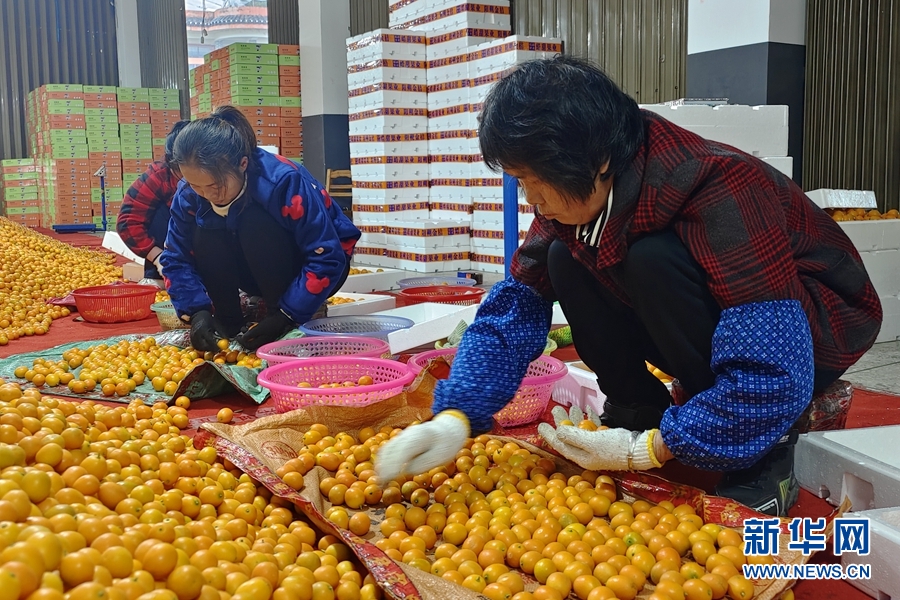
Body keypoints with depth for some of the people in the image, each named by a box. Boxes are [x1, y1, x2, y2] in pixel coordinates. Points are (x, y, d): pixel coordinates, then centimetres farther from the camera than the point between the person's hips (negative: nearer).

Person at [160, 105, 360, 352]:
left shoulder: (283, 181, -32)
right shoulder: (189, 193, -16)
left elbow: (327, 259, -31)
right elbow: (176, 259, -10)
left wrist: (285, 317, -34)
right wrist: (198, 311, -26)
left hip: (315, 271, -5)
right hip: (263, 274, 5)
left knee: (255, 224, -32)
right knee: (205, 232, -21)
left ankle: (287, 332, -19)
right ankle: (228, 324, -8)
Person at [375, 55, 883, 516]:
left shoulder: (723, 198, -33)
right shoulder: (576, 199, -11)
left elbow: (774, 380, -36)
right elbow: (514, 308, -11)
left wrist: (647, 451, -28)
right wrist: (454, 420, -25)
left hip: (816, 332, -6)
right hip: (721, 331, 6)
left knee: (654, 262, -33)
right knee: (567, 263, -12)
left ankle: (766, 458, -18)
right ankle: (636, 414, 1)